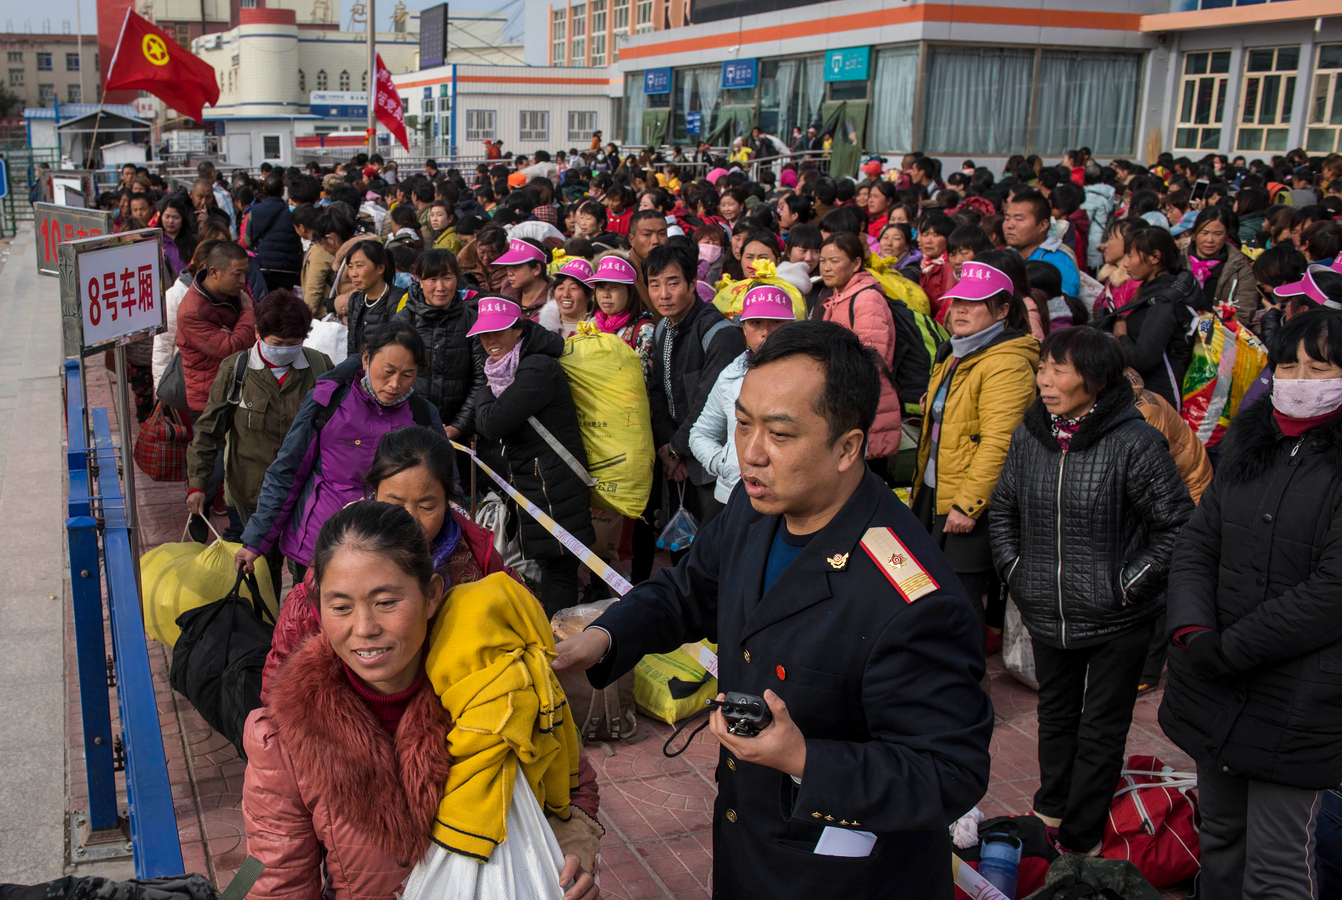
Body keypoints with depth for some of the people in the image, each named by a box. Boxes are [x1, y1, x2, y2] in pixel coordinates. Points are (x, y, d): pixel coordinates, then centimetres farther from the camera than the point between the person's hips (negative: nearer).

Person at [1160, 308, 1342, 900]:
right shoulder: (1248, 441, 8)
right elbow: (1198, 541, 6)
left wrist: (1226, 649, -14)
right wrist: (1190, 629, -10)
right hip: (1216, 690, 6)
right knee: (1220, 837, 21)